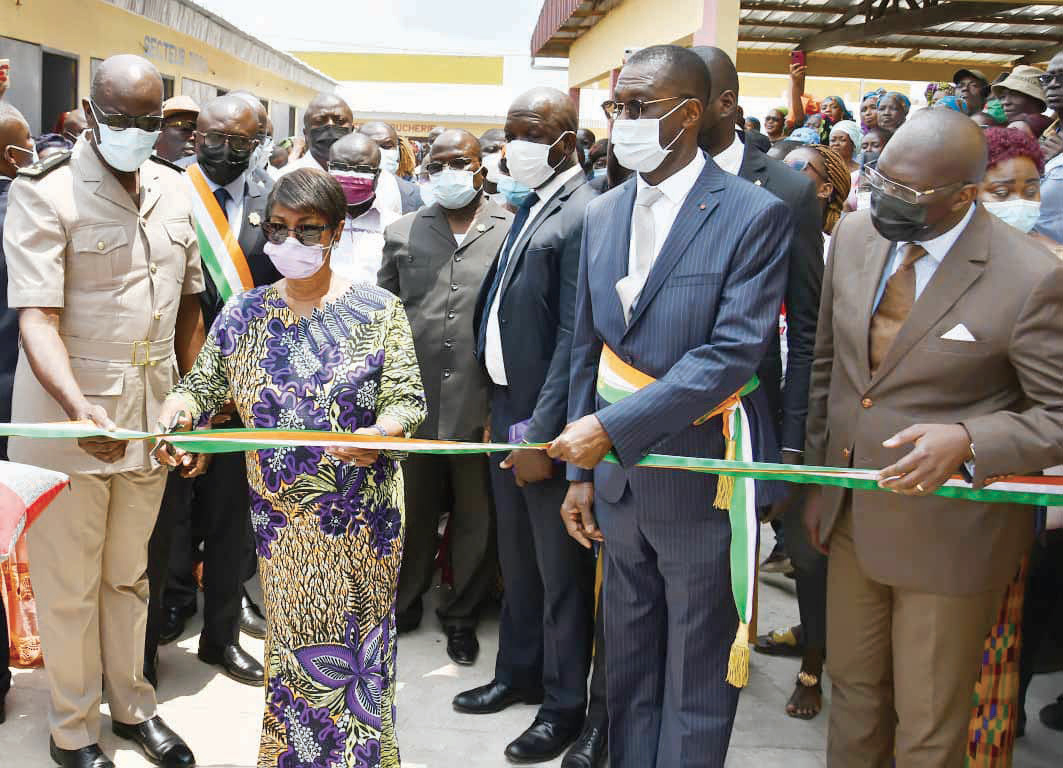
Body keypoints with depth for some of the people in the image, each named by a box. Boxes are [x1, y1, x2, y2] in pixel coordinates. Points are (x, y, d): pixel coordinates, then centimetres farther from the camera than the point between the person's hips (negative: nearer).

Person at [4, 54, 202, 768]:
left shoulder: (173, 190, 6)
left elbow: (190, 301, 14)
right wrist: (80, 409, -36)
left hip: (150, 411, 5)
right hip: (68, 412, -4)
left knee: (129, 573, 17)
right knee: (70, 585, 8)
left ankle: (132, 703, 34)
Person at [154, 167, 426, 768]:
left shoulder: (377, 310, -4)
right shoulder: (243, 314, 5)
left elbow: (408, 399, -9)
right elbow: (204, 385, 5)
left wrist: (382, 433, -31)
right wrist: (179, 409, -18)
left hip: (360, 512, -2)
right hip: (281, 513, 2)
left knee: (355, 644, 7)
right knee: (294, 645, 12)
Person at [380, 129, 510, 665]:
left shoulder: (512, 232, -1)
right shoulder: (402, 233, 8)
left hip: (482, 404, -2)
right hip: (413, 400, 2)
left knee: (476, 517, 11)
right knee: (412, 512, 15)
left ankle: (461, 615, 29)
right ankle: (404, 603, 36)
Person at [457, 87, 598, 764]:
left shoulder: (583, 215, -17)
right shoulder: (529, 208, 11)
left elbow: (575, 339, -20)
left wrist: (543, 435, -19)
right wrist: (501, 413, 10)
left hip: (546, 426, -8)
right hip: (506, 411, 9)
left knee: (560, 569, 7)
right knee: (518, 560, 21)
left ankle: (564, 704, 24)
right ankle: (520, 673, 39)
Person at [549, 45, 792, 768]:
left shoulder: (754, 214, -12)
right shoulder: (604, 214, 7)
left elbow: (733, 352, -21)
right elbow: (588, 352, 10)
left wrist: (611, 426, -24)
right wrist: (582, 470, 9)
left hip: (700, 486, -6)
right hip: (619, 479, 6)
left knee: (696, 679, 10)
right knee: (629, 665, 21)